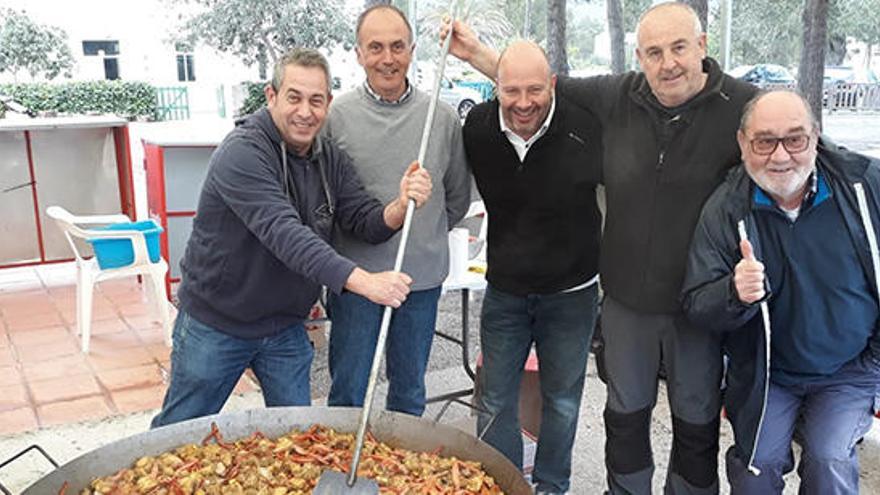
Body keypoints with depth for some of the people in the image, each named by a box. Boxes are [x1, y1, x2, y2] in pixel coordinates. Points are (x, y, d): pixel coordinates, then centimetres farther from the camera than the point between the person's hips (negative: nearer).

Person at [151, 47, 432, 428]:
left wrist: (401, 206, -30)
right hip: (215, 323, -5)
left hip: (284, 326, 6)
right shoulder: (242, 153, -23)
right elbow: (283, 232, -36)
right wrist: (363, 281, -47)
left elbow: (367, 223, -6)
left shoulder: (331, 160, 0)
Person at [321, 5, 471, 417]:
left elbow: (458, 196, 14)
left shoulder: (443, 117, 1)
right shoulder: (336, 115, -6)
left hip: (422, 277, 2)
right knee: (348, 393, 8)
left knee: (409, 393, 17)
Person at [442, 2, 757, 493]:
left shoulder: (743, 106, -15)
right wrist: (477, 53, -1)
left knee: (697, 422, 18)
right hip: (626, 296, 3)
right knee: (626, 413, 21)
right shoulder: (617, 96, -6)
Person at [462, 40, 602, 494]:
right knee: (496, 403, 11)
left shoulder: (583, 127, -19)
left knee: (562, 400, 16)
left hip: (571, 291, -1)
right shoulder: (478, 126, -11)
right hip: (504, 289, 2)